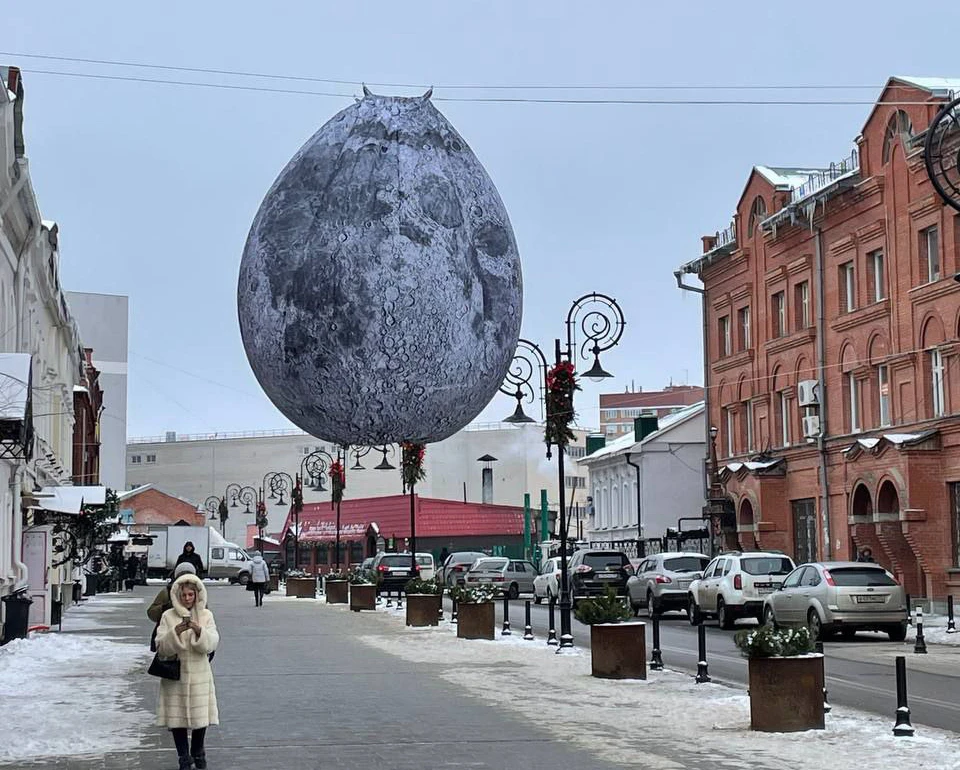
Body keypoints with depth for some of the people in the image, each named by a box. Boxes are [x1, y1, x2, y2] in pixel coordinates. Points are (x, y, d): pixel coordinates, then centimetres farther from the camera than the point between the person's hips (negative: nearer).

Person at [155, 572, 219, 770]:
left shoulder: (206, 615, 4)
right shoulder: (168, 616, 0)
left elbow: (212, 643, -5)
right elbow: (162, 647, -6)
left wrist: (199, 630, -23)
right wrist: (175, 632, -22)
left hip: (199, 673, 1)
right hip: (175, 674, -1)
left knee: (200, 715, 5)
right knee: (177, 716, 1)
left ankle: (197, 752, 26)